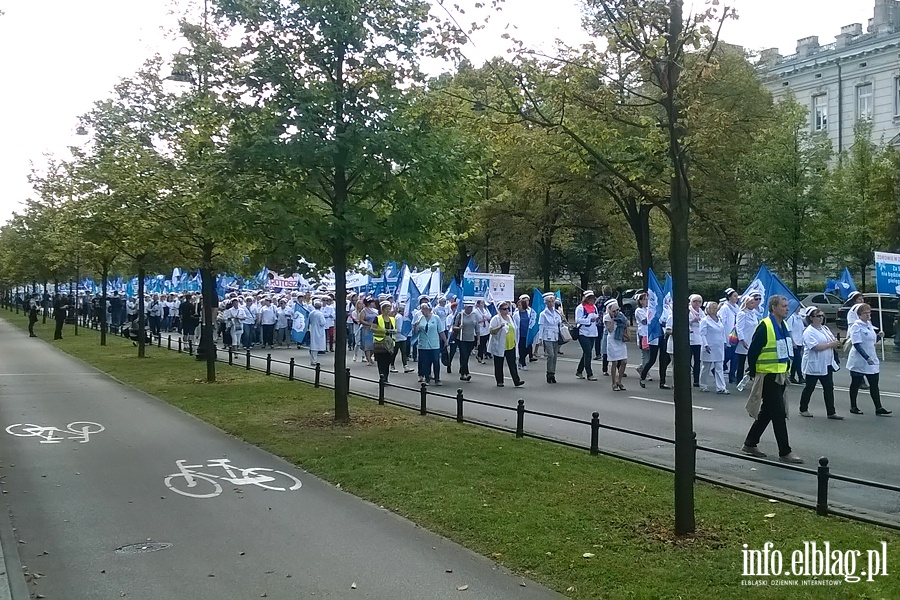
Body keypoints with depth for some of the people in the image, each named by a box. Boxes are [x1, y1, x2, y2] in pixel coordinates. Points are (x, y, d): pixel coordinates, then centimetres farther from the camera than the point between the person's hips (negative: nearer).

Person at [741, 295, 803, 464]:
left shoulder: (783, 326, 12)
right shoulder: (765, 326, -17)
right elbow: (753, 352, -16)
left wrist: (787, 370, 17)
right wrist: (754, 374, -12)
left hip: (780, 375, 9)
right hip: (768, 376, -9)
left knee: (767, 412, 15)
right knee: (779, 413, -6)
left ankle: (750, 444, 26)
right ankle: (784, 452, 1)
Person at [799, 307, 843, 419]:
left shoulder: (825, 328, 10)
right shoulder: (809, 332, -15)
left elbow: (833, 340, 17)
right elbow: (816, 347, -25)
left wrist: (836, 344, -7)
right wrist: (831, 344, -20)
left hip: (827, 364, 7)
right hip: (814, 365, -7)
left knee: (829, 388, 5)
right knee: (809, 387, 5)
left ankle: (831, 412, 9)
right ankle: (803, 409, 20)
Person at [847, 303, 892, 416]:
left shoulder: (869, 324, 10)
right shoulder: (856, 326, -14)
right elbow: (857, 344, -21)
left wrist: (879, 336, 0)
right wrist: (867, 358, -28)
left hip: (871, 360, 7)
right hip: (859, 361, -7)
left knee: (874, 384, 5)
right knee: (856, 384, 5)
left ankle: (878, 408, 7)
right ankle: (853, 407, 16)